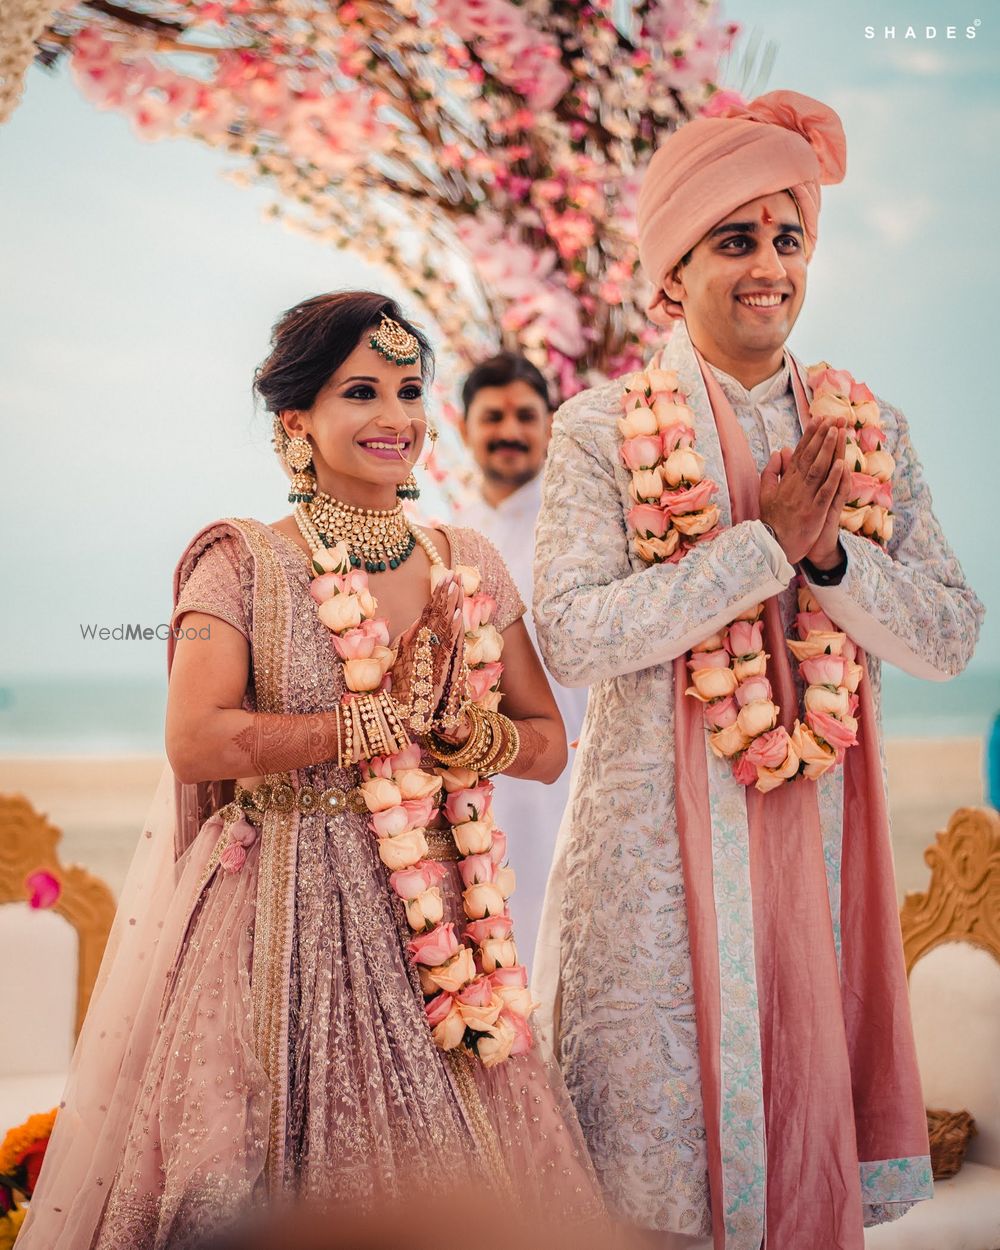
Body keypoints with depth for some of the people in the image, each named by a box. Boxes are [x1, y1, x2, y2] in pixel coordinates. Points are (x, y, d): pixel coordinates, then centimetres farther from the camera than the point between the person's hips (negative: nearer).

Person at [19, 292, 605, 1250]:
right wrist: (397, 721, -13)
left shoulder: (469, 568, 9)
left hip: (429, 914, 4)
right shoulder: (244, 565, -5)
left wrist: (472, 737, -12)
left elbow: (548, 745, 11)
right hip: (281, 911, -4)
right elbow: (197, 741, -18)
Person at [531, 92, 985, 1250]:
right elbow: (570, 634, -15)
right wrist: (765, 543, -16)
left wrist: (830, 553, -13)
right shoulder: (601, 428, -3)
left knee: (806, 1111, 9)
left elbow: (950, 638, 3)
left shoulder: (870, 432, 8)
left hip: (815, 837, 4)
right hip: (658, 839, -3)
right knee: (657, 1141, 1)